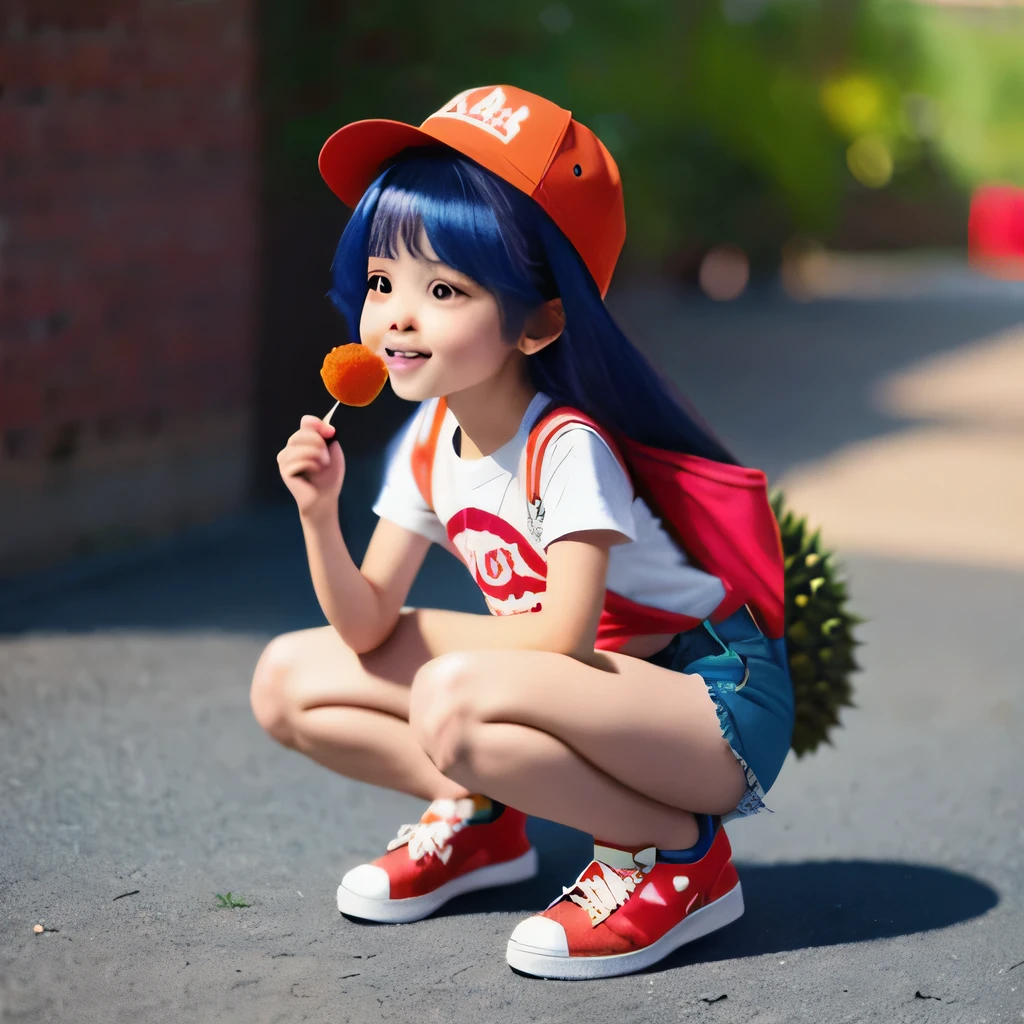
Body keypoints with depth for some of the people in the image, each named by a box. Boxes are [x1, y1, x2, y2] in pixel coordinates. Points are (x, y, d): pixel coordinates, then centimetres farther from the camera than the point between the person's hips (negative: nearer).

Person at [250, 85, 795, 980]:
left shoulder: (566, 447, -22)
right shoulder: (429, 441, 1)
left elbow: (566, 636, -28)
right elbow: (366, 626, 2)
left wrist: (450, 652, -10)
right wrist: (319, 513, -16)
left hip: (718, 704, -8)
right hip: (576, 692, 8)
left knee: (453, 702, -38)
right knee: (286, 683, 1)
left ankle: (680, 852, -16)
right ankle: (481, 814, 16)